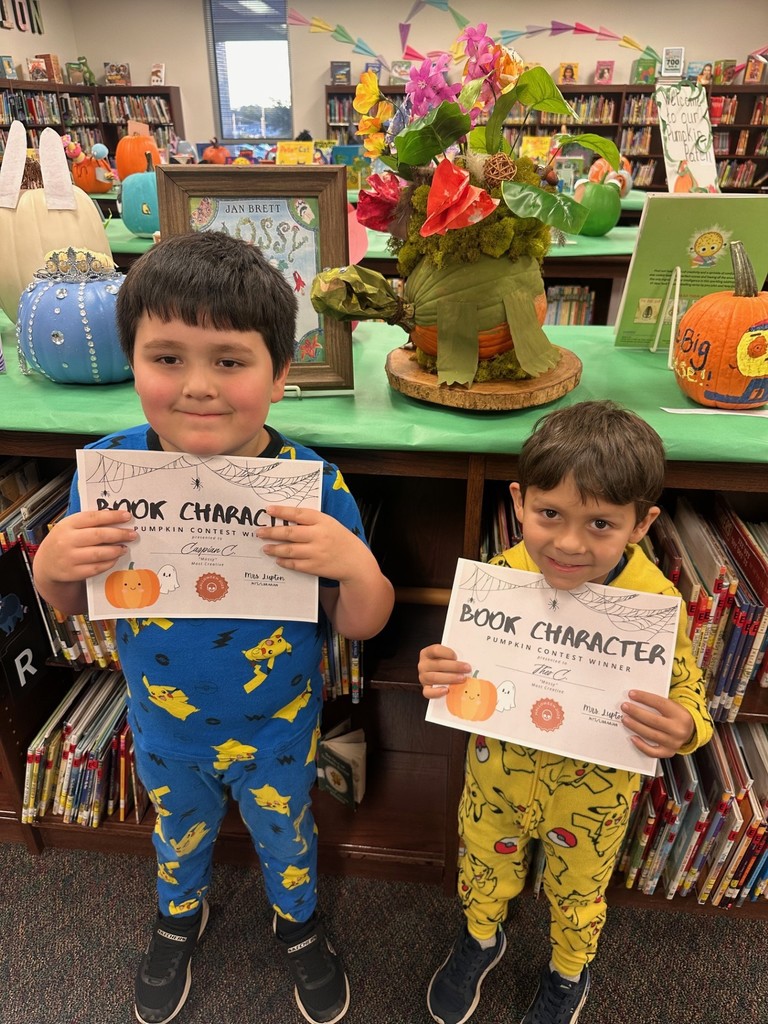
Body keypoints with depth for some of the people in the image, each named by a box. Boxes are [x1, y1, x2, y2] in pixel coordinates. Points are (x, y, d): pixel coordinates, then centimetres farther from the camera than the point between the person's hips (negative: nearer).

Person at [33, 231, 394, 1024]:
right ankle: (179, 915, 67)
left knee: (284, 837, 28)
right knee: (178, 832, 32)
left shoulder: (311, 484, -28)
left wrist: (355, 566, -39)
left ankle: (298, 921, 63)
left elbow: (360, 627, -18)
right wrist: (49, 566, -28)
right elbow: (72, 606, -6)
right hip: (162, 729, 2)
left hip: (277, 731, -2)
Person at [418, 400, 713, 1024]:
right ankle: (481, 939, 64)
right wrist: (437, 674, -28)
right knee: (485, 870, 29)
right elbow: (464, 668, -6)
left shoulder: (657, 603, -29)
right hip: (496, 774, 2)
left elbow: (689, 696, -13)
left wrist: (684, 730, -35)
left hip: (591, 794, -1)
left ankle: (569, 973, 63)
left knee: (578, 895, 29)